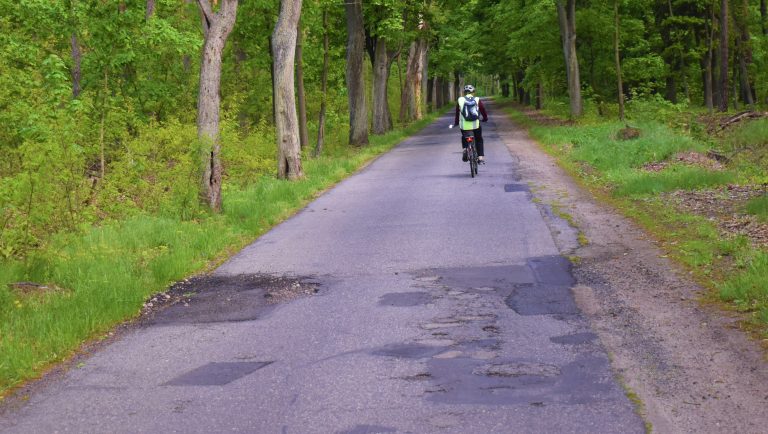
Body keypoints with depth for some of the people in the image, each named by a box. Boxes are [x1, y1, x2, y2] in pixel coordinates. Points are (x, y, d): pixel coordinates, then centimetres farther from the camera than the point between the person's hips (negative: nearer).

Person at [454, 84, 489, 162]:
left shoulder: (460, 100, 3)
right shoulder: (477, 100, 2)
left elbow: (457, 113, 9)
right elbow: (483, 111, 7)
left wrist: (456, 122, 24)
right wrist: (485, 119, 27)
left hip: (464, 126, 0)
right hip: (476, 125, 0)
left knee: (464, 138, 28)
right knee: (479, 140, 21)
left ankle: (464, 148, 2)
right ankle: (481, 156, 11)